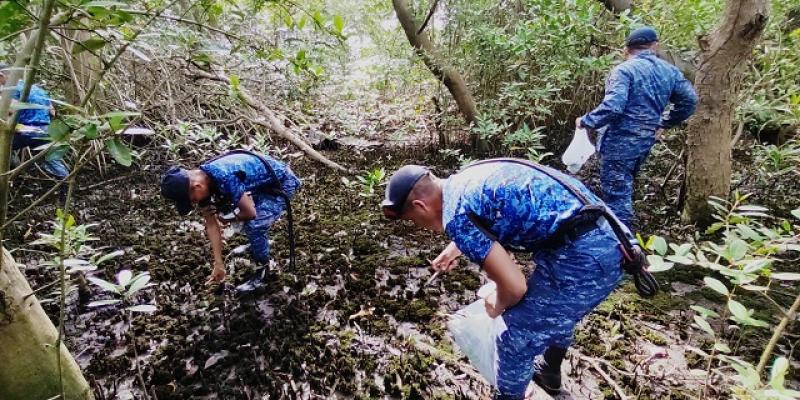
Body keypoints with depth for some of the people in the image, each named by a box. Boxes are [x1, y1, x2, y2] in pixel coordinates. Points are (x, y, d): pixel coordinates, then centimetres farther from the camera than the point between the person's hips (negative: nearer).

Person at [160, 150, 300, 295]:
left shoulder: (225, 178, -36)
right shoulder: (200, 179, -8)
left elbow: (250, 213, -24)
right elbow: (211, 224, -1)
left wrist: (228, 217, -4)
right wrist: (219, 264, 1)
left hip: (282, 183, -9)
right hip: (263, 183, 9)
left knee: (254, 226, -21)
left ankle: (262, 274, 1)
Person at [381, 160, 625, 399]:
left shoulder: (455, 215, -16)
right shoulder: (467, 179, 13)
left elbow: (514, 287, -15)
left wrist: (498, 306, 7)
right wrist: (457, 247, 46)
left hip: (580, 257, -10)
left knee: (516, 341, 6)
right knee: (556, 316, 33)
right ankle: (550, 374, 58)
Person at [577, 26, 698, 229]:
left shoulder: (624, 70, -13)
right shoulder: (669, 71, 9)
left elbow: (612, 106, -26)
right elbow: (690, 100, 14)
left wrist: (586, 121, -13)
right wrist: (663, 123, 23)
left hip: (620, 142, -8)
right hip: (646, 140, 8)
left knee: (616, 192, -2)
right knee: (625, 187, 23)